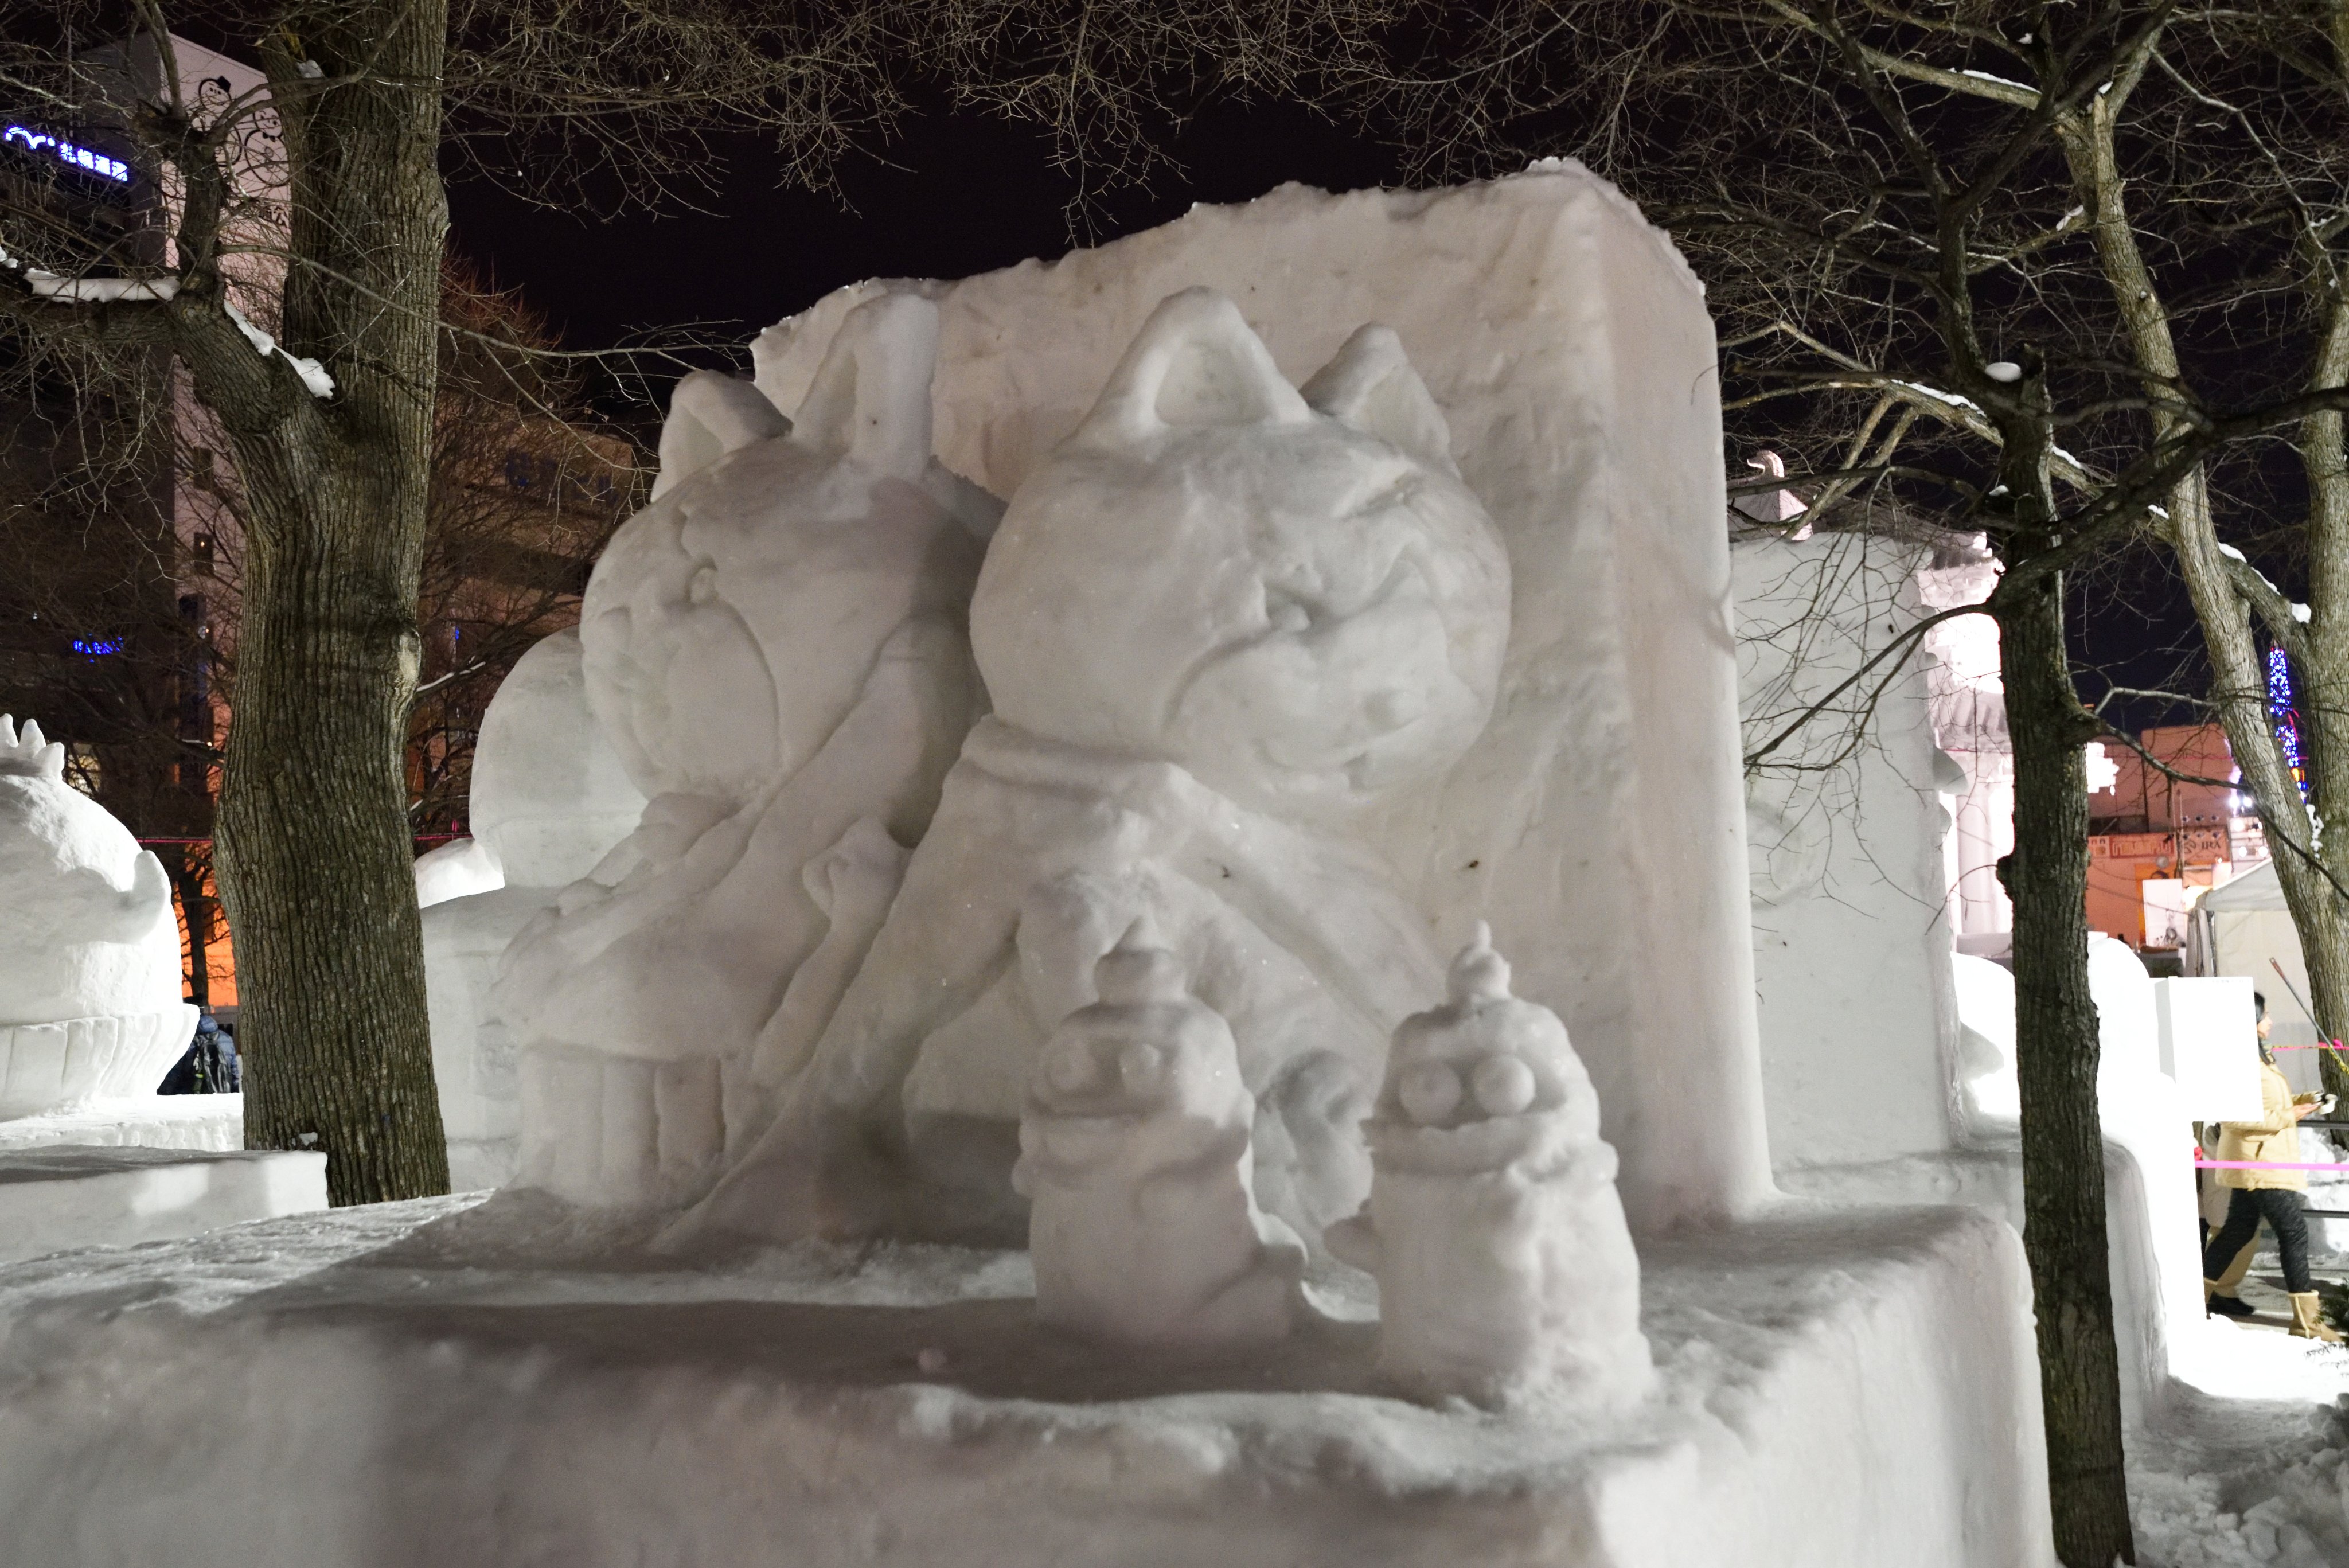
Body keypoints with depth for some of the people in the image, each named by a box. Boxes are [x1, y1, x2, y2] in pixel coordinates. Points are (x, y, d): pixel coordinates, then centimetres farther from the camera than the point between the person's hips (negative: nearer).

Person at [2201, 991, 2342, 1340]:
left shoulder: (2257, 1056, 14)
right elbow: (2238, 1117, -23)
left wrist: (2300, 1103, 8)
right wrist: (2289, 1116, -18)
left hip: (2257, 1163, 11)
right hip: (2259, 1162, -11)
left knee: (2239, 1230, 15)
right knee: (2294, 1231, -9)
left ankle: (2199, 1294, 23)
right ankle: (2306, 1319, -6)